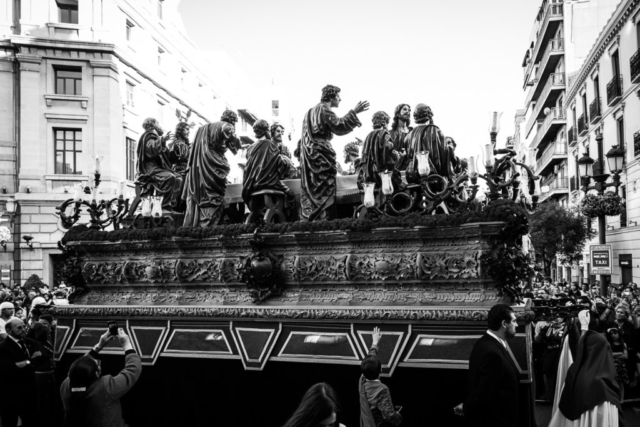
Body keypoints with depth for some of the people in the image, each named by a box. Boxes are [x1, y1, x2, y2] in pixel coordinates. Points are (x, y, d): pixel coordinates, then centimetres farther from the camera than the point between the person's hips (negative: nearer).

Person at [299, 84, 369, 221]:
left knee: (311, 191, 9)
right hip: (321, 154, -9)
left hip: (310, 155, 9)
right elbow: (339, 127, -18)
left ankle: (307, 220, 9)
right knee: (323, 190, -7)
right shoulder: (324, 109, -9)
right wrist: (354, 112, -18)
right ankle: (319, 220, -9)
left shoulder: (311, 111, 20)